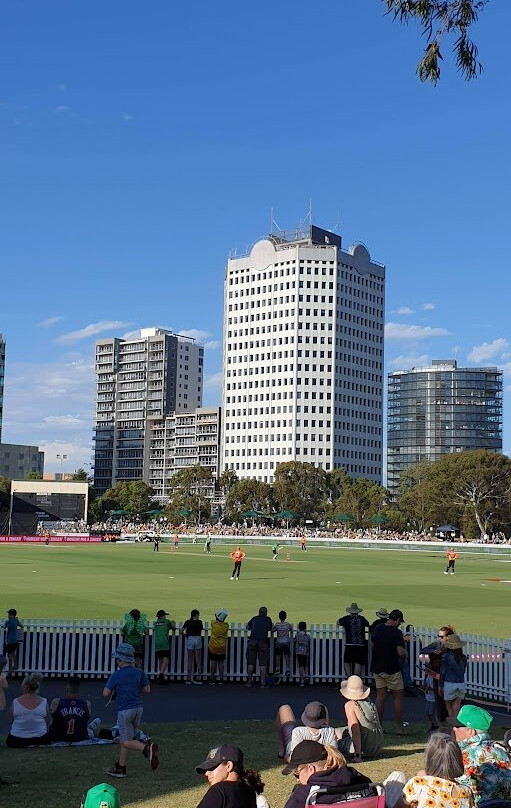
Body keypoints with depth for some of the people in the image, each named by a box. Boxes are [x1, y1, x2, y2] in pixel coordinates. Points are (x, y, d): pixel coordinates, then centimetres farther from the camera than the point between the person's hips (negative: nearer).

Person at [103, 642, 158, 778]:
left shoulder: (115, 676, -11)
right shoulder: (139, 673, 2)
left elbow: (105, 693, -7)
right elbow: (147, 690, 6)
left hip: (124, 710, -6)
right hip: (138, 708, 6)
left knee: (126, 742, -1)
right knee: (124, 740, 17)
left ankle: (147, 748, -27)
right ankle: (120, 768, 22)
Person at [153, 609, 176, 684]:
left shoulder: (155, 623, 18)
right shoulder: (167, 622, 9)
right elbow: (173, 628, 19)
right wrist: (173, 624, 42)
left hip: (157, 643, 5)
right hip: (165, 642, -5)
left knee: (160, 659, 14)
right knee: (166, 659, -10)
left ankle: (161, 678, 18)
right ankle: (161, 673, -30)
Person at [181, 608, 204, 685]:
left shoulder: (187, 622, -4)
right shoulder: (199, 622, -4)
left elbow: (181, 632, -8)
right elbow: (201, 631, 8)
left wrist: (185, 635, 9)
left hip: (189, 639, 0)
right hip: (198, 639, 0)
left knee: (190, 661, 7)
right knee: (198, 660, 8)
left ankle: (189, 679, 7)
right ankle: (199, 678, 7)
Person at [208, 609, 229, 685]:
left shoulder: (213, 623, -13)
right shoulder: (226, 626, -7)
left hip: (213, 648, -2)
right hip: (222, 648, 2)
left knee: (213, 663, 5)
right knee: (221, 663, 8)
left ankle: (212, 679, 8)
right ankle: (221, 679, 9)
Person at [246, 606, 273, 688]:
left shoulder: (254, 619, 16)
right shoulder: (268, 619, 11)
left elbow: (247, 627, 30)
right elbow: (270, 629, 25)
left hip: (252, 642, 2)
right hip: (263, 642, -1)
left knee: (251, 662, 6)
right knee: (263, 663, 0)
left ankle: (249, 682, 7)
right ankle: (263, 683, -4)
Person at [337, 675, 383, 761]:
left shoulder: (350, 705, -15)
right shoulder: (371, 704, 4)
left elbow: (355, 730, -23)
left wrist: (357, 755, -26)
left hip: (364, 749, -6)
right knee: (344, 731, 26)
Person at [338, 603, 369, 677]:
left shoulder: (347, 618, 2)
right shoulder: (362, 619, 7)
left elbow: (338, 622, 19)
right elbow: (368, 625, 27)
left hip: (349, 645, -1)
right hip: (360, 645, 1)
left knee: (347, 662, 11)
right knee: (358, 663, 3)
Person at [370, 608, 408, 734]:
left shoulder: (377, 629, 5)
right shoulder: (397, 633, -16)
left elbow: (372, 645, 15)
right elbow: (401, 652, -22)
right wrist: (405, 654, -1)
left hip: (377, 668, 6)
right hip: (392, 670, -6)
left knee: (380, 696, 10)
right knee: (398, 697, 4)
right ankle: (400, 728, 7)